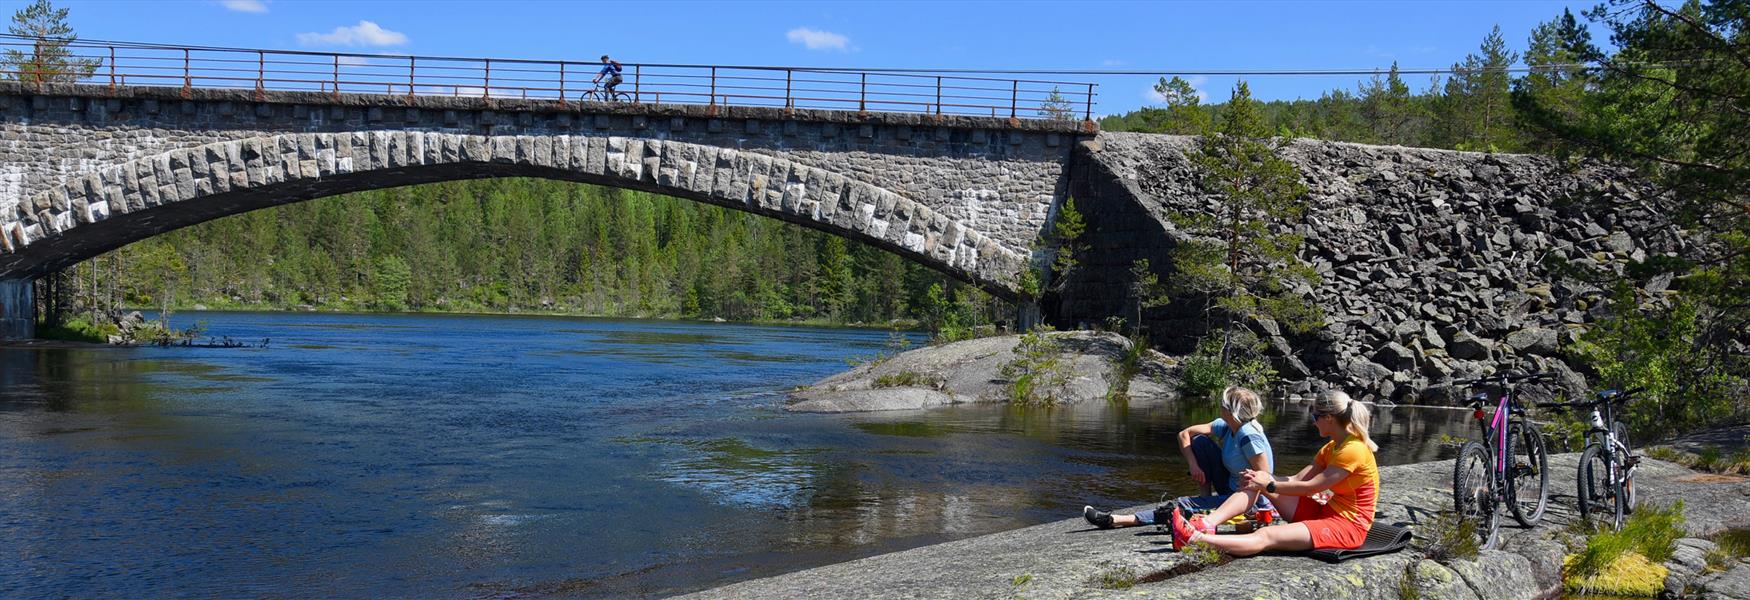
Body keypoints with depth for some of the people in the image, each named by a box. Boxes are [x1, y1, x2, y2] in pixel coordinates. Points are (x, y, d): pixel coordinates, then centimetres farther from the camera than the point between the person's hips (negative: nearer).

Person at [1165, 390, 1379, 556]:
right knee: (1258, 481, 0)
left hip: (1347, 525, -9)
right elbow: (1299, 479, 8)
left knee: (1266, 537, -27)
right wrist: (1263, 480, -4)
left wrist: (1270, 485, -10)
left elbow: (1310, 487, -20)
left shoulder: (1353, 450, -18)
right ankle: (1207, 526, -18)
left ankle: (1194, 539, -43)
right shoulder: (1332, 447, 13)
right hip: (1326, 512, 9)